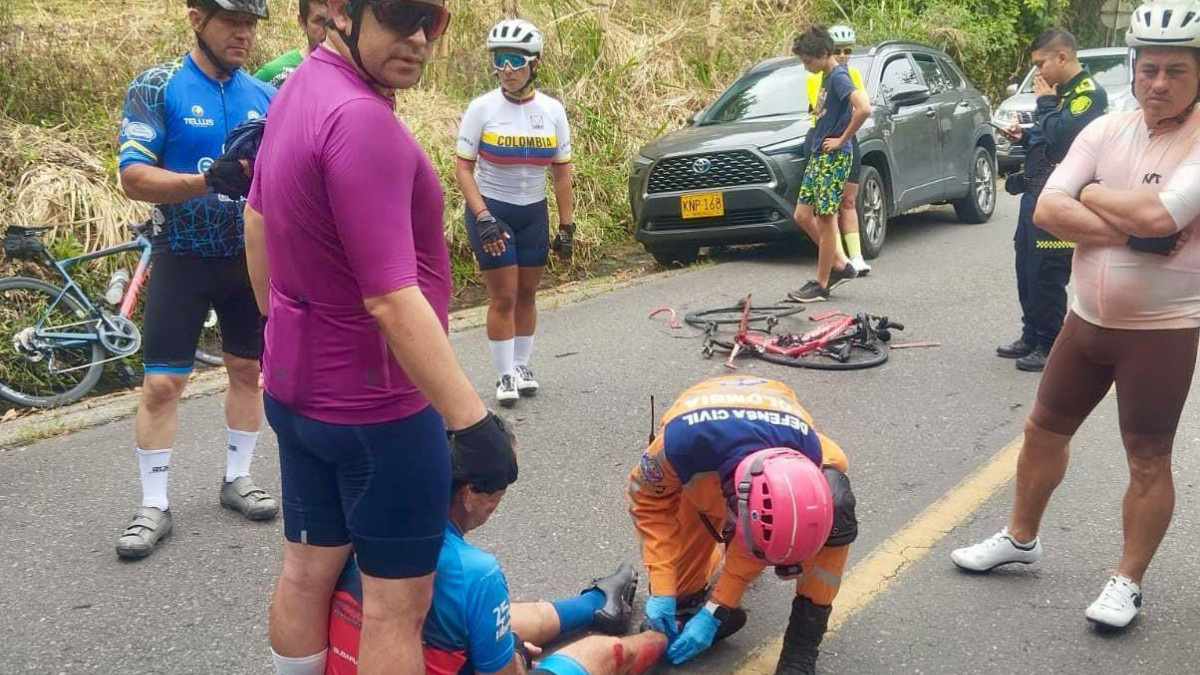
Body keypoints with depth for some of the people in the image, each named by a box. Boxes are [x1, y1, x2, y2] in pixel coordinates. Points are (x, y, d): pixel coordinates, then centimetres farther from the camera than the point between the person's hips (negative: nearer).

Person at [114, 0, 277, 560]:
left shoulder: (265, 96, 2)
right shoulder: (156, 87, -10)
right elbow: (134, 177, -18)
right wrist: (209, 181, -33)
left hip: (250, 256, 4)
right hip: (183, 257, -4)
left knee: (247, 369, 12)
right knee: (161, 384, -4)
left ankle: (237, 478, 28)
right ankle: (154, 506, 8)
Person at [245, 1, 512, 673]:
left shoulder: (299, 90, 5)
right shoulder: (362, 118, -27)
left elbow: (258, 225, 17)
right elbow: (391, 299, -30)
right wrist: (472, 418, -26)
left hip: (297, 387, 9)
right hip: (375, 404, -9)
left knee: (306, 571, 20)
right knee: (397, 602, 5)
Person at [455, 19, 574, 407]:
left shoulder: (552, 111, -4)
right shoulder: (482, 108, -11)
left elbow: (562, 172, 1)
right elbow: (463, 168, -9)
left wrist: (566, 227, 0)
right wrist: (483, 217, -19)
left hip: (533, 212, 3)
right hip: (490, 210, -3)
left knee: (527, 294, 10)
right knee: (503, 297, -3)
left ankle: (522, 365, 24)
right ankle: (505, 374, 8)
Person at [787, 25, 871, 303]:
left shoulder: (838, 77, -15)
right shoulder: (826, 76, 14)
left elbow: (864, 109, -29)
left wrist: (842, 139, -19)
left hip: (833, 157, -10)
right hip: (818, 155, 10)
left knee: (825, 220, -4)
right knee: (803, 215, 10)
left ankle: (821, 285, 4)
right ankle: (839, 267, 21)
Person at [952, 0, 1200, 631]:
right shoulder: (1105, 130, 0)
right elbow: (1047, 210, -10)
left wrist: (1090, 193, -12)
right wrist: (1133, 235, -20)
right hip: (1086, 320, 5)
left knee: (1148, 460, 4)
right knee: (1043, 430, 15)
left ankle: (1128, 581, 21)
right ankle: (1020, 538, 36)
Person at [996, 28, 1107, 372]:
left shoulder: (1089, 93, -12)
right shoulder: (1063, 91, 16)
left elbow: (1060, 135, -24)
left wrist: (1045, 101, -11)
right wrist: (1025, 136, 8)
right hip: (1036, 192, 9)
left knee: (1047, 275, -5)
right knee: (1026, 269, 14)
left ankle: (1049, 347, 5)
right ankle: (1031, 337, 25)